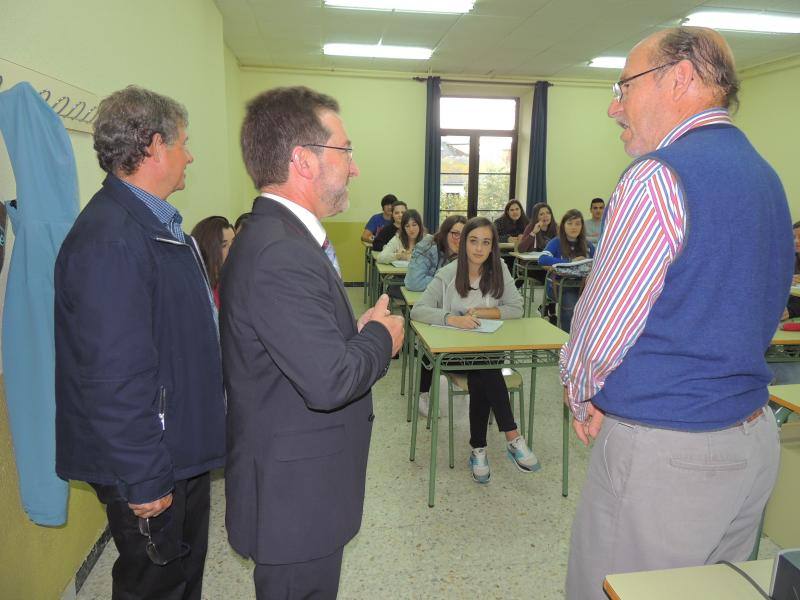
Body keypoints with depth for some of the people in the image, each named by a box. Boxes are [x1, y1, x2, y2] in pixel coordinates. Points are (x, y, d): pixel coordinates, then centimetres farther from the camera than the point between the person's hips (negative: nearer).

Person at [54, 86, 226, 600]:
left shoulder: (155, 223, 7)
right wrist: (143, 480, -20)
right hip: (152, 465, -9)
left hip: (182, 448, 9)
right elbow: (113, 378, -28)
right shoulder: (109, 239, -26)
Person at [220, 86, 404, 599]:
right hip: (295, 497, -9)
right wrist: (381, 336, -14)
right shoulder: (279, 254, -27)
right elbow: (330, 381, -31)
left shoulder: (281, 236, 6)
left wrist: (358, 332, -3)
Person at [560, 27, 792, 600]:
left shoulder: (660, 177, -19)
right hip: (754, 440, 9)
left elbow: (600, 328, -18)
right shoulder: (765, 176, 11)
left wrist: (582, 398, 3)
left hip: (665, 451, -9)